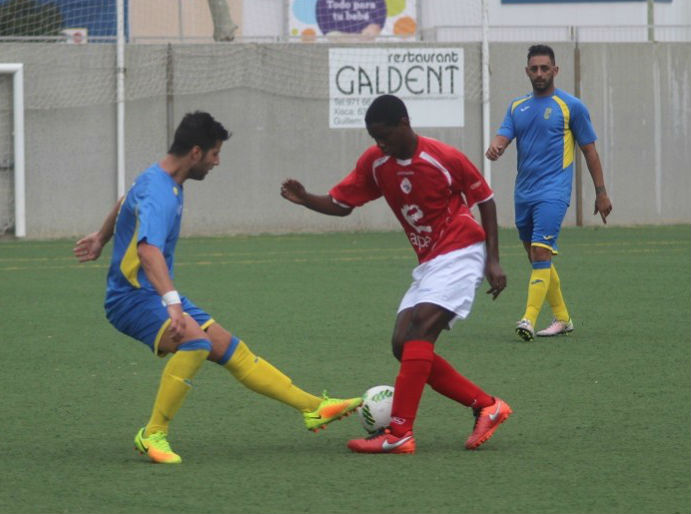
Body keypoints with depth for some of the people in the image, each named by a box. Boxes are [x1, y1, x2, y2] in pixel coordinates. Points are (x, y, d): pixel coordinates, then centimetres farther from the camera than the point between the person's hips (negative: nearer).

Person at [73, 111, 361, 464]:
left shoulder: (159, 180, 11)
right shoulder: (159, 193, -24)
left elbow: (124, 205, 32)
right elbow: (148, 250, -40)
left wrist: (101, 239, 51)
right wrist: (172, 304, -53)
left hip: (152, 294, 10)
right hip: (132, 298, -10)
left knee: (231, 349, 6)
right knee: (195, 340, -34)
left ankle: (314, 408, 9)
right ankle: (152, 435, -25)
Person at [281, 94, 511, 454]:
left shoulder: (445, 158, -14)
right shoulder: (374, 162, 1)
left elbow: (485, 200, -3)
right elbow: (340, 204, 8)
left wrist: (493, 261, -6)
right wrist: (304, 199, -13)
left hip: (461, 254, -8)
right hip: (428, 263, 8)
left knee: (420, 328, -23)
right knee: (403, 346, -2)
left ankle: (399, 434, -29)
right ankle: (487, 407, 6)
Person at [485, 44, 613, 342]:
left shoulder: (571, 106, 0)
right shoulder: (517, 107, 13)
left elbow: (589, 150, 3)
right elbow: (503, 137, 2)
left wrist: (601, 193, 3)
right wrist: (494, 148, -24)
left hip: (553, 192, -6)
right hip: (523, 194, 6)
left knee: (541, 252, -19)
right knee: (536, 258, 12)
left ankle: (529, 320, -28)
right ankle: (562, 318, 25)